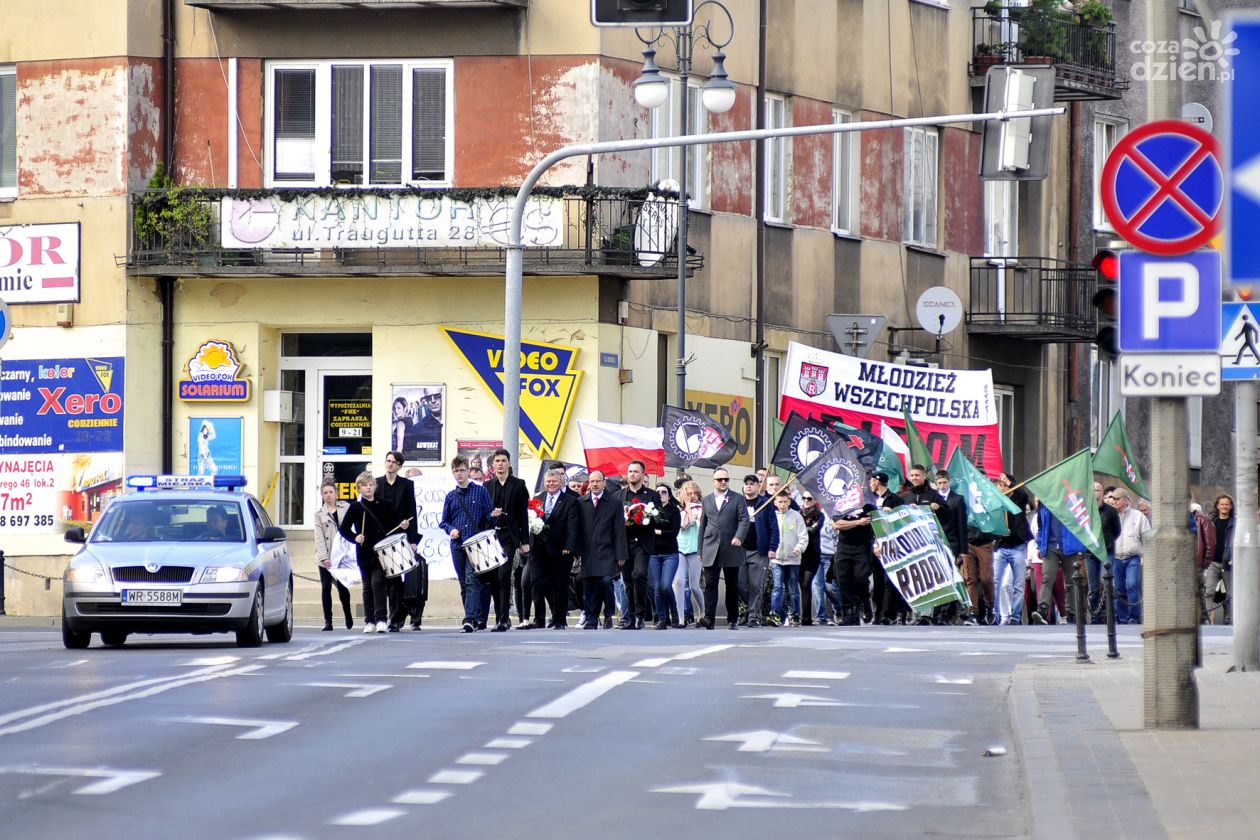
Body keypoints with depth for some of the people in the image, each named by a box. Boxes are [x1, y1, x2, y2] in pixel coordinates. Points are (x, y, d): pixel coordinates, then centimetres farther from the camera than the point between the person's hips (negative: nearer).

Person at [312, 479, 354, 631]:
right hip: (325, 558, 1)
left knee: (342, 587, -1)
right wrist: (324, 557, -10)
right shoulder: (319, 514, 7)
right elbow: (319, 537, 0)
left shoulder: (345, 508, 7)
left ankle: (348, 617, 22)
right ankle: (328, 621, 2)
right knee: (326, 588, -2)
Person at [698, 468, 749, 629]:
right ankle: (709, 618, -16)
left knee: (732, 585, 5)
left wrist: (739, 537, -21)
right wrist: (701, 550, 12)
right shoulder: (706, 501, 15)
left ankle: (733, 619, 12)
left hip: (731, 549, -1)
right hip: (711, 550, 1)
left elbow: (744, 520, -4)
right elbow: (703, 525, 16)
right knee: (710, 584, -9)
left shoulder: (738, 499, 6)